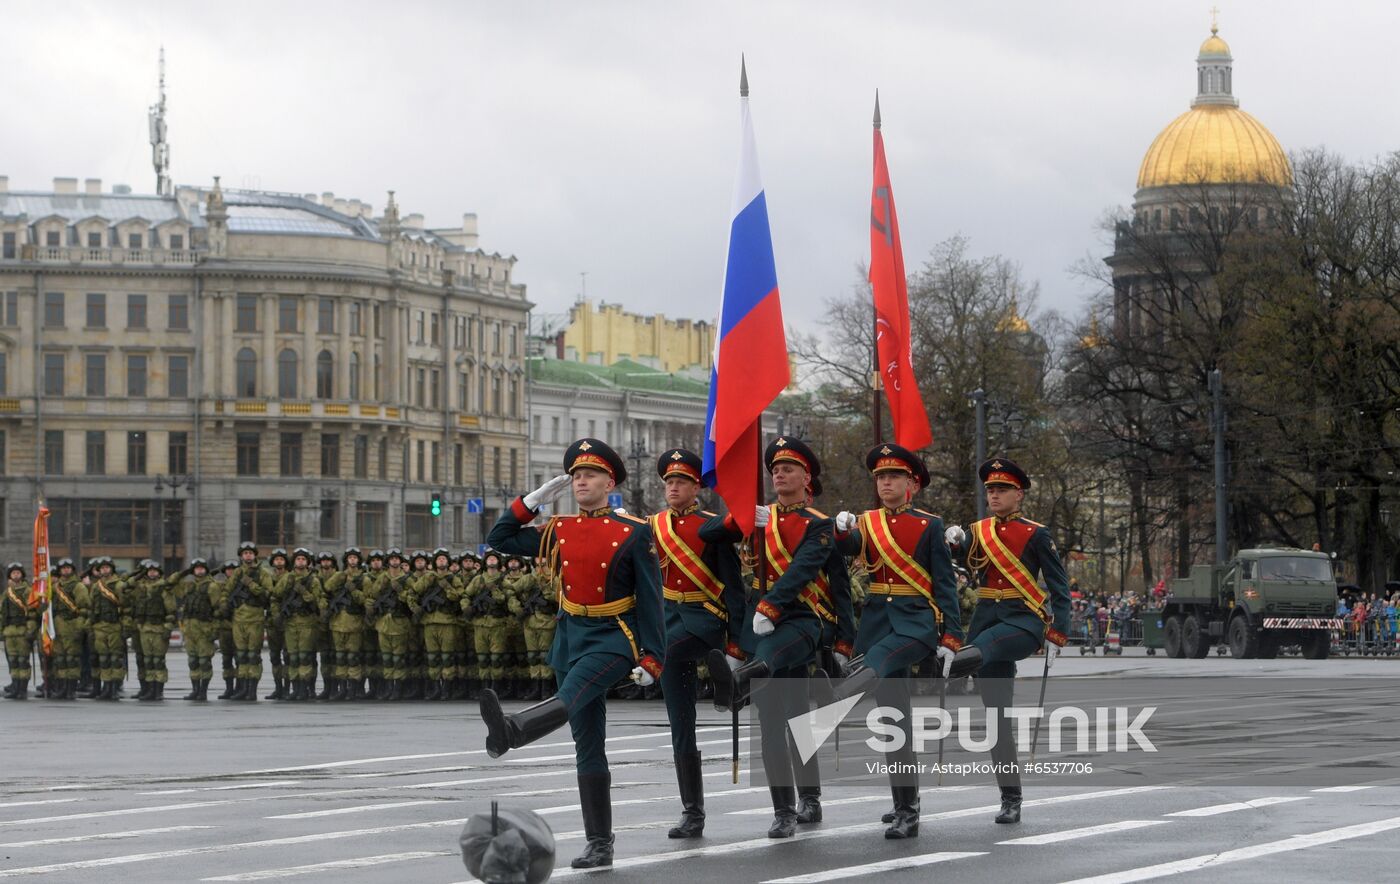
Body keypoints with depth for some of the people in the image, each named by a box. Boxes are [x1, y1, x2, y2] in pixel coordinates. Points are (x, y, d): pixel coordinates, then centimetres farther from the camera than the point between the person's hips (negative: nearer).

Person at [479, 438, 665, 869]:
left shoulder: (635, 533, -4)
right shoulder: (558, 531, 9)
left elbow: (650, 599, -6)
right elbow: (499, 539, 16)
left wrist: (651, 658, -12)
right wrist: (534, 499, 6)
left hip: (614, 639, -5)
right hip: (570, 638, 6)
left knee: (570, 697, -32)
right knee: (588, 745, 4)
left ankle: (508, 731, -61)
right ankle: (599, 844, 6)